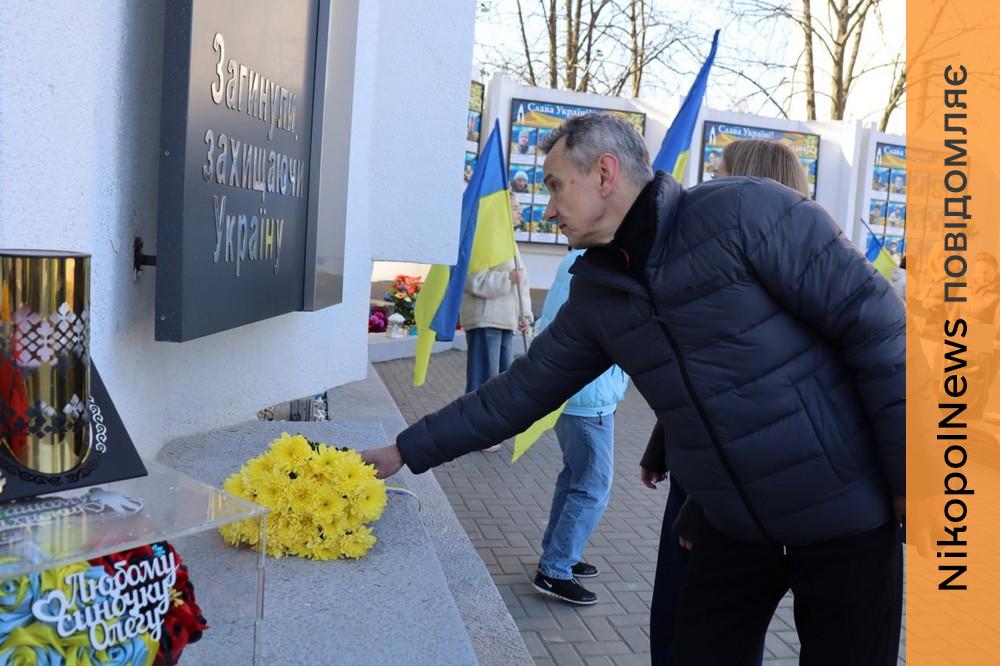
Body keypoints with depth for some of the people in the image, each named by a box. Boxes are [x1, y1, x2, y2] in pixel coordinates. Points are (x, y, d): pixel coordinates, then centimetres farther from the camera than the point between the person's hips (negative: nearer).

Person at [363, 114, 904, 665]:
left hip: (844, 515, -4)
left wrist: (906, 478, -15)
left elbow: (873, 324, -16)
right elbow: (523, 389, 7)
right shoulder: (597, 293, 1)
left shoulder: (745, 210, -17)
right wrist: (408, 450, 8)